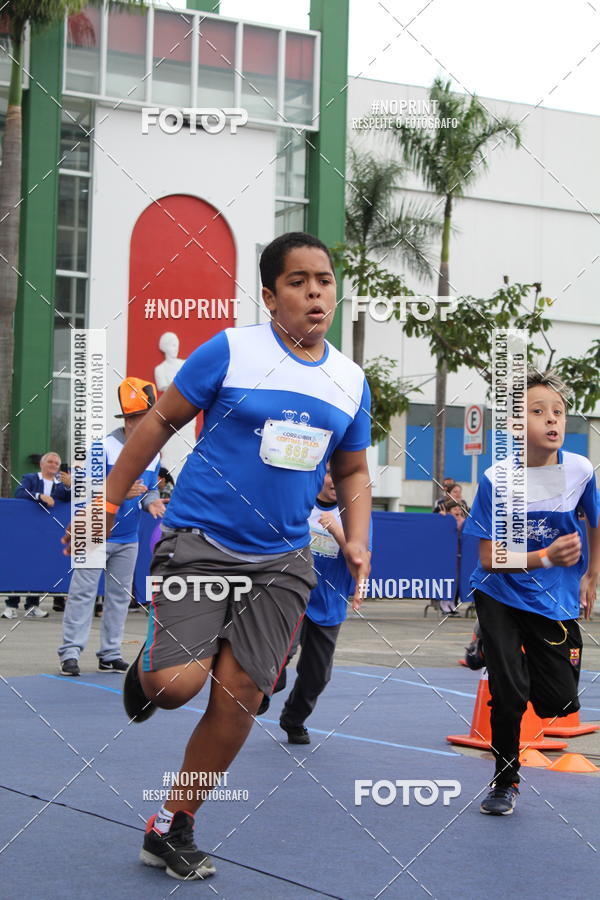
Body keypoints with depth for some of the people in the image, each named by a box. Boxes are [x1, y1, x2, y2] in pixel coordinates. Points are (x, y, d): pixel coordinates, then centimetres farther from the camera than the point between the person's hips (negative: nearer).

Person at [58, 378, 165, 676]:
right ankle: (71, 652, -2)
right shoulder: (104, 448, -15)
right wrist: (120, 493, -29)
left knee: (119, 596, 10)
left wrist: (150, 502, -11)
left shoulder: (153, 454, 3)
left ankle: (110, 654, 18)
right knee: (83, 593, -6)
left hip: (128, 540, 6)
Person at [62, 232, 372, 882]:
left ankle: (171, 830, 20)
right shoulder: (231, 351, -7)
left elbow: (352, 470, 19)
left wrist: (357, 538, 2)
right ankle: (147, 670, 21)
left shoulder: (351, 381, 7)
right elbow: (162, 420, 0)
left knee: (239, 698, 2)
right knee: (178, 683, -19)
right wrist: (108, 500, 0)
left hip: (281, 560, 4)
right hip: (200, 541, -4)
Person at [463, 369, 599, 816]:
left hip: (556, 605, 2)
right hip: (501, 599, -2)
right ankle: (505, 783, 14)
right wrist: (547, 557, -27)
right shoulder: (497, 480, -16)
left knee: (559, 705, -5)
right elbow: (489, 560, -14)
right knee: (509, 694, -9)